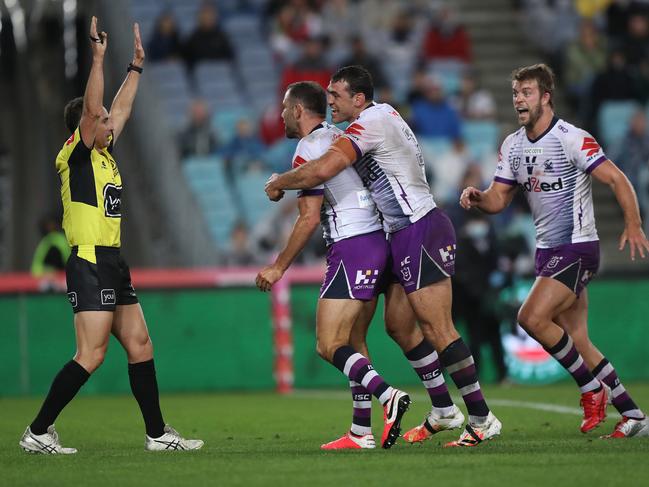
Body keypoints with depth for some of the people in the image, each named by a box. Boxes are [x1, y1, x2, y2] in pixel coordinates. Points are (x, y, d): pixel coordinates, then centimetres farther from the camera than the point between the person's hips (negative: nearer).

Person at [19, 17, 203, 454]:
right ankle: (38, 432, -9)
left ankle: (158, 433, 14)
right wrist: (99, 58, -22)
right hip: (90, 264, -10)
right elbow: (91, 108, -20)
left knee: (140, 346, 9)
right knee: (91, 356, -13)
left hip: (113, 264, 10)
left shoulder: (105, 154, 16)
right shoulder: (77, 155, -7)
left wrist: (137, 65, 28)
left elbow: (121, 108, 28)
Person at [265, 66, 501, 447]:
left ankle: (482, 419, -8)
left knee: (438, 329, -10)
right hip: (407, 234, 10)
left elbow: (322, 170, -24)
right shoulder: (384, 117, 17)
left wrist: (279, 183, -8)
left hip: (420, 233, -10)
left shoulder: (371, 123, -14)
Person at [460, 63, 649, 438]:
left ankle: (591, 389, -4)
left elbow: (617, 179, -15)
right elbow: (498, 199, 10)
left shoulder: (570, 138, -14)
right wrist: (477, 197, -12)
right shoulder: (513, 145, 9)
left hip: (577, 248, -8)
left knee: (532, 318, -20)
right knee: (578, 343, 5)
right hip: (548, 250, 8)